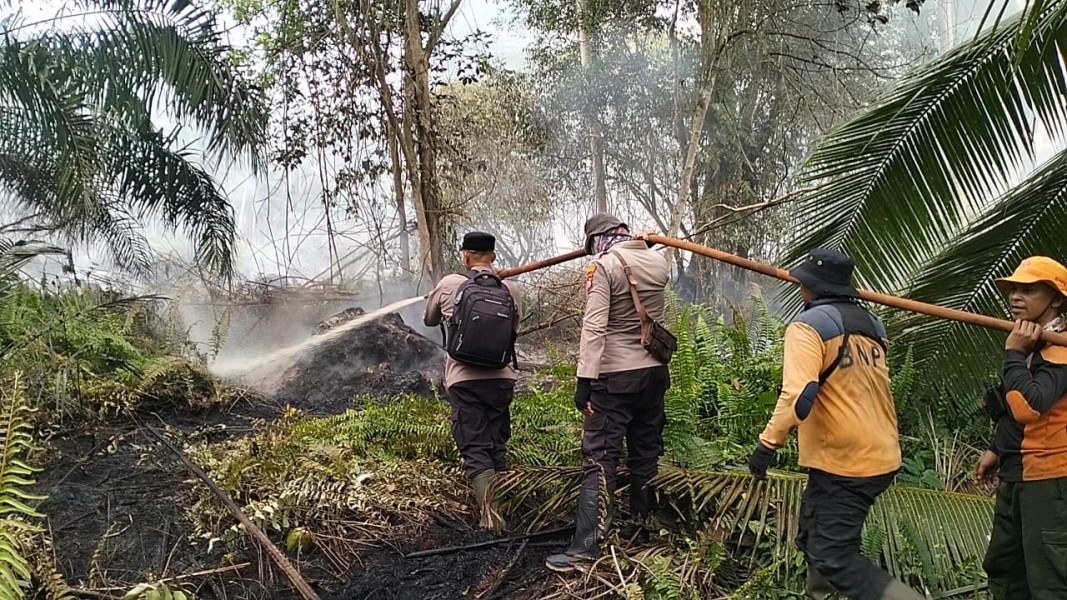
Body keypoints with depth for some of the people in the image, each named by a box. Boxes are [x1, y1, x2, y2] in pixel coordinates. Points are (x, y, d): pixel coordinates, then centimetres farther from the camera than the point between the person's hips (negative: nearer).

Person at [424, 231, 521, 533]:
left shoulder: (448, 285, -1)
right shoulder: (510, 288, 4)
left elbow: (429, 320, 17)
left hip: (463, 379, -2)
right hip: (501, 377, 2)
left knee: (475, 449, -2)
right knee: (497, 447, 14)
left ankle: (489, 511, -18)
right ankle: (497, 507, 20)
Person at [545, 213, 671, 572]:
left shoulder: (603, 266, -11)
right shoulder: (658, 262, 7)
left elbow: (594, 327, -19)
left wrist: (584, 379, -19)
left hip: (615, 376, -6)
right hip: (655, 371, 7)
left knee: (599, 458, -6)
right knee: (647, 452, 16)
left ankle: (585, 547, -8)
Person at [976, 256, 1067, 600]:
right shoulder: (1033, 343, 13)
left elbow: (1028, 406, -32)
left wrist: (1013, 354, -22)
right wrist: (997, 450, 23)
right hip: (1014, 474, 10)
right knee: (1002, 568, 19)